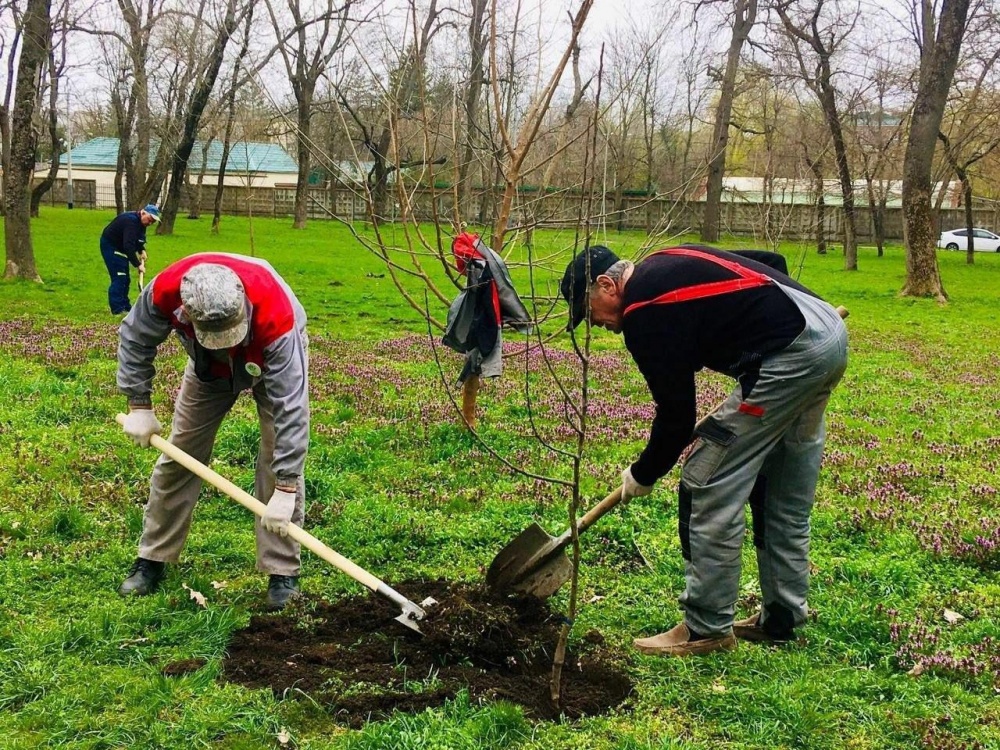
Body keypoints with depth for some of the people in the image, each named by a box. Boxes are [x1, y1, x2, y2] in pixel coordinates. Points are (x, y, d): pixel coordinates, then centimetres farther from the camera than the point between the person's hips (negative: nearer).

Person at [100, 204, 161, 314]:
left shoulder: (140, 222, 0)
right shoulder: (131, 221, -31)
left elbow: (139, 239, 14)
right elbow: (128, 246, -37)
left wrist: (142, 251, -5)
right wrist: (138, 264, -37)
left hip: (119, 247, 10)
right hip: (110, 245, -10)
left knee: (125, 278, 12)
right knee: (119, 277, -15)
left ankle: (125, 306, 20)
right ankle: (117, 309, -16)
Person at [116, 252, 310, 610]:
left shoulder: (275, 315, -46)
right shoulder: (167, 289, -38)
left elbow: (290, 406, -42)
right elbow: (135, 339, -14)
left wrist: (285, 490, -41)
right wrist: (139, 406, -13)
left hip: (274, 360, -3)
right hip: (208, 368, 3)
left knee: (279, 459, -15)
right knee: (179, 456, 4)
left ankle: (282, 573, -5)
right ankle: (152, 560, 18)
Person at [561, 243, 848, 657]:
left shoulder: (643, 312, -9)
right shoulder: (667, 263, 19)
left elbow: (676, 414, -7)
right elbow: (772, 262, 26)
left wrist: (643, 475, 9)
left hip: (789, 354, -11)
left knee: (710, 487, -2)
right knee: (785, 498, 19)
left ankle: (707, 628, 6)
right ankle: (781, 617, 28)